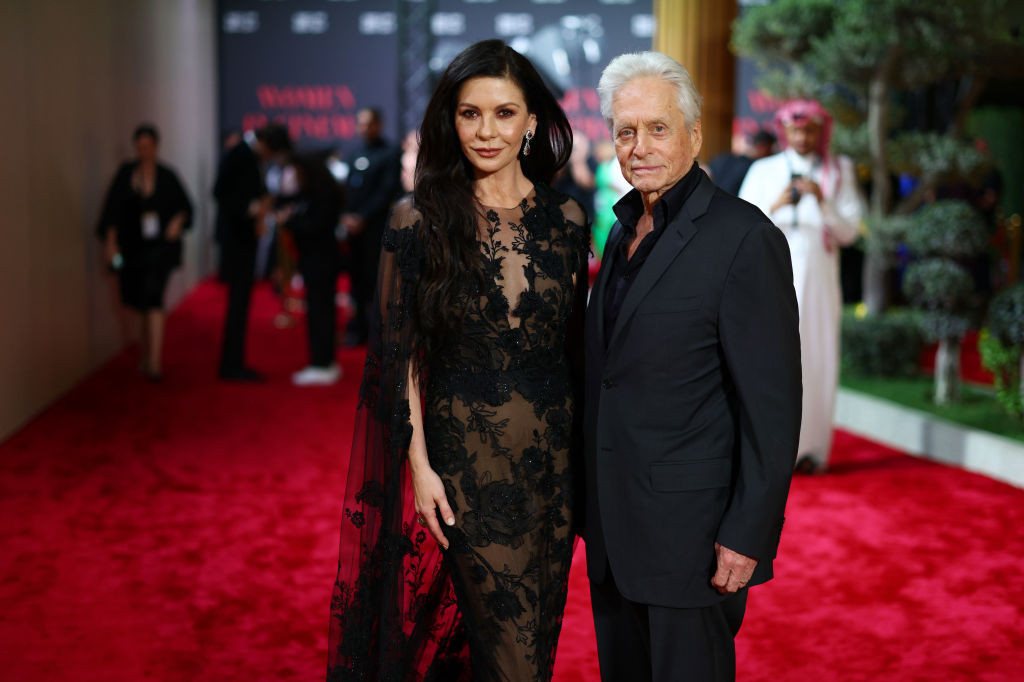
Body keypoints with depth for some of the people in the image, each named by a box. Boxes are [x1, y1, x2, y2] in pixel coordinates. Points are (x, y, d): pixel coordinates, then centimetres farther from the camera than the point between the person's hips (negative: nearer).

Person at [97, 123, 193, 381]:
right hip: (132, 246, 3)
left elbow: (185, 206, 8)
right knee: (141, 301, 13)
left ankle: (154, 362, -19)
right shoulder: (126, 172, 4)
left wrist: (178, 220, -12)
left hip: (159, 246, -3)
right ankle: (146, 354, 29)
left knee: (152, 298, -15)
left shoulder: (166, 176, -1)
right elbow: (113, 207, 3)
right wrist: (110, 240, -4)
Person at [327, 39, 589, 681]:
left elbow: (576, 344, 8)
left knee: (541, 628, 15)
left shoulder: (566, 219, 3)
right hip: (464, 455, -3)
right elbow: (402, 354, -4)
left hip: (553, 453, 3)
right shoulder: (420, 222, -6)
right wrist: (419, 466, -9)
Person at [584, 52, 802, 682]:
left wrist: (748, 536, -18)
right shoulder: (626, 229, 11)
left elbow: (773, 404, -17)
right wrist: (592, 503, 15)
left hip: (692, 531, -7)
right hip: (614, 524, 8)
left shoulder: (744, 238, -15)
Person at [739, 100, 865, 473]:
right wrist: (775, 206, -14)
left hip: (818, 278, 1)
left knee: (817, 359, -1)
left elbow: (849, 231, 3)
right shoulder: (763, 171, 8)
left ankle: (811, 449, 5)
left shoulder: (838, 172, 9)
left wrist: (823, 201, -12)